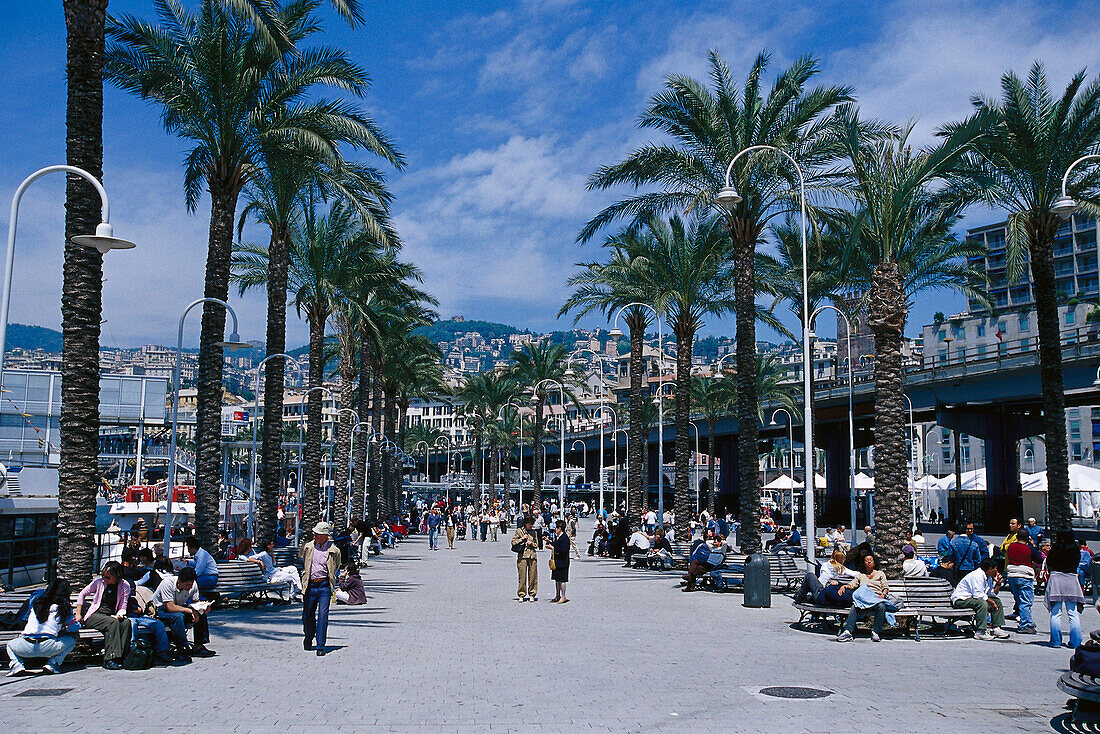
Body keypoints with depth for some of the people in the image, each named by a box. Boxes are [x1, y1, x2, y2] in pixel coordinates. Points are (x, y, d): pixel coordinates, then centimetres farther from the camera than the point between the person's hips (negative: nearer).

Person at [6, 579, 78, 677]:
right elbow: (75, 628, 17)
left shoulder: (36, 604, 15)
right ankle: (52, 664, 5)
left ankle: (17, 665, 8)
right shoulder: (64, 608, 7)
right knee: (71, 641, 23)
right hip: (48, 648, -3)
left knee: (10, 645, 35)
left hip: (28, 648, 3)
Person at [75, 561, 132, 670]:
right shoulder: (99, 582, -1)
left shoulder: (124, 586, 2)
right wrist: (78, 614, 2)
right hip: (94, 615, -2)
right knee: (113, 623, -34)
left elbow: (122, 608, 3)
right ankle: (109, 659, -35)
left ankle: (120, 657, -32)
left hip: (111, 616, 2)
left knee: (126, 623, -31)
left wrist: (119, 615, -20)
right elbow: (82, 594, 10)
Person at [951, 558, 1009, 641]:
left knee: (997, 601, 10)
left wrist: (998, 583, 2)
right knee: (982, 603, -36)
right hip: (961, 599, -11)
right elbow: (978, 594, -28)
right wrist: (991, 602, -20)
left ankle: (996, 628, 9)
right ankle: (979, 632, -33)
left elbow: (993, 594, 14)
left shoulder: (988, 577, 11)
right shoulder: (978, 575, -21)